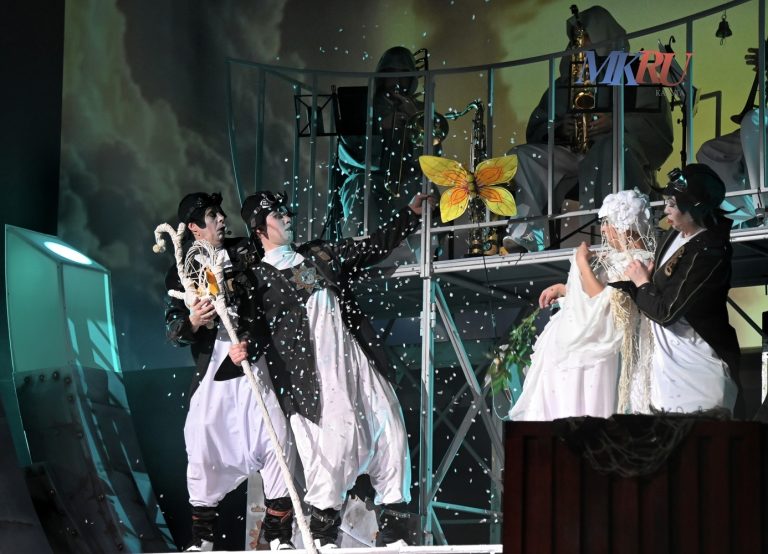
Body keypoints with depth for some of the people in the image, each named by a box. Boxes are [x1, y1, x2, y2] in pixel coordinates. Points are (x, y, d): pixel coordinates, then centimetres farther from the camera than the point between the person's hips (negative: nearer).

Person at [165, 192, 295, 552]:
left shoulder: (244, 253, 9)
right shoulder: (182, 272, 6)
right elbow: (173, 331, -1)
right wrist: (192, 322, -21)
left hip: (258, 364, 1)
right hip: (214, 370, 0)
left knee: (278, 442, -10)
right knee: (202, 449, -3)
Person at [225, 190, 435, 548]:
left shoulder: (321, 254, 19)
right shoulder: (257, 279, 5)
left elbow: (374, 248, 24)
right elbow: (258, 331, -1)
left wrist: (411, 213, 20)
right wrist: (243, 351, -23)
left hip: (359, 362, 5)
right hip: (317, 380, -5)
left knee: (390, 437, 1)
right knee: (332, 450, -12)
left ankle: (393, 537, 9)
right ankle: (324, 540, 4)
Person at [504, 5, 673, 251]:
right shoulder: (566, 81, 25)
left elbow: (659, 122, -1)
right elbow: (536, 128, 17)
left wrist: (616, 122, -18)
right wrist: (560, 129, -7)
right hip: (572, 155, 4)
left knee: (609, 146, -39)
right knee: (522, 155, -21)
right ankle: (529, 233, -40)